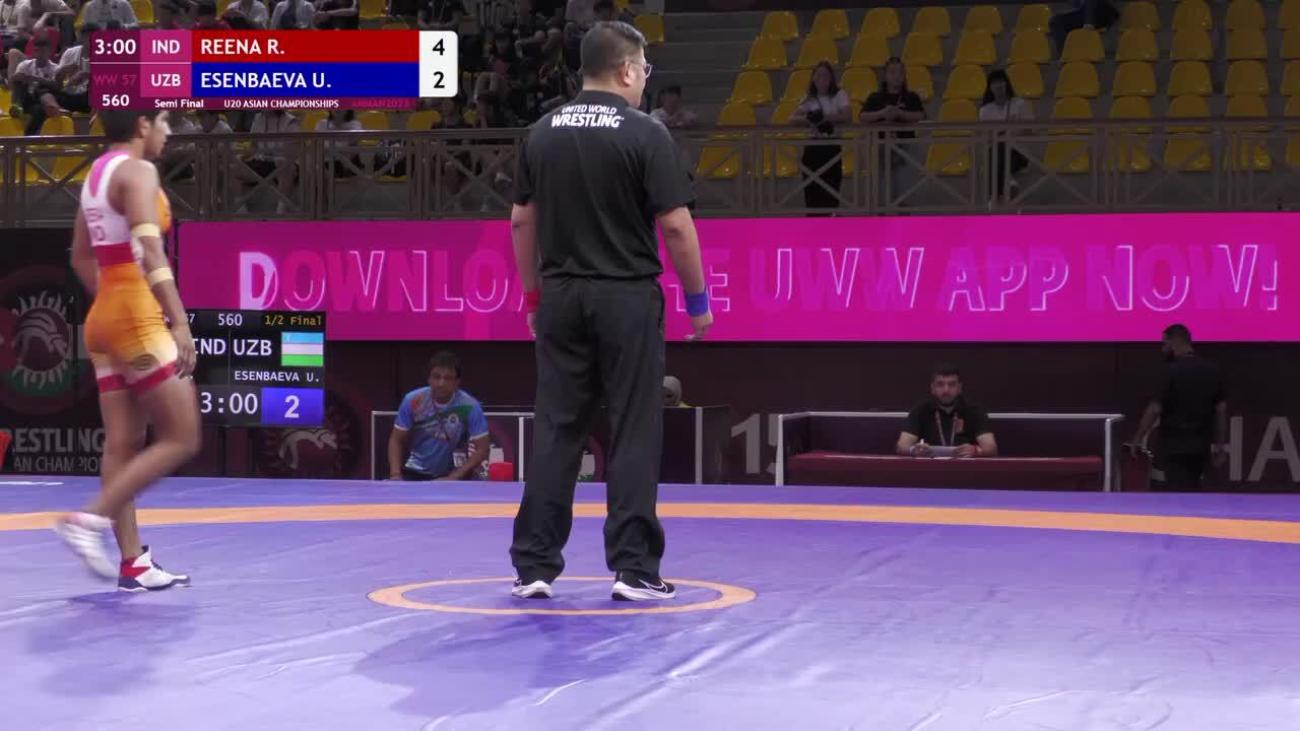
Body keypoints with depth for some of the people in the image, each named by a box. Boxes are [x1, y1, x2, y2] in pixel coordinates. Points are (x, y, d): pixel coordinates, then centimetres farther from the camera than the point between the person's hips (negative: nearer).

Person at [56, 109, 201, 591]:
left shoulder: (97, 173, 16)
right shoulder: (137, 172, -11)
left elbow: (81, 257, 23)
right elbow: (149, 250, -22)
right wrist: (180, 322, -26)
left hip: (104, 316, 9)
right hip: (137, 316, -9)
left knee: (122, 444, 6)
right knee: (181, 439, -6)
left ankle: (133, 563, 7)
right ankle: (90, 521, -12)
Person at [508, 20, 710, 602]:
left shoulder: (543, 134, 6)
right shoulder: (645, 134, -9)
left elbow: (521, 223, 9)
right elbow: (676, 226, -11)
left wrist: (533, 296, 18)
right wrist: (698, 300, -2)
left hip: (561, 298, 5)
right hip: (627, 298, -5)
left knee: (555, 430, 8)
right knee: (634, 434, 2)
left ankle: (534, 565, 9)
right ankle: (633, 567, 3)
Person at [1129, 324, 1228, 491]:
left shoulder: (1172, 371, -13)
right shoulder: (1213, 370, 6)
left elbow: (1154, 409, -16)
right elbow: (1221, 410, 6)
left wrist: (1137, 440, -9)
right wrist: (1221, 445, 11)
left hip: (1175, 446, -6)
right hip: (1200, 445, 6)